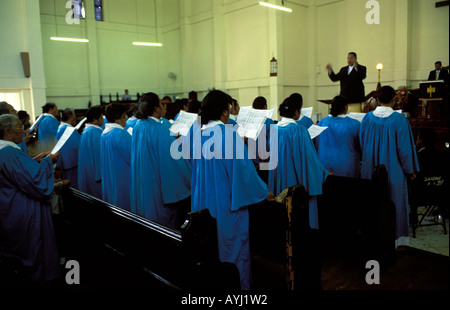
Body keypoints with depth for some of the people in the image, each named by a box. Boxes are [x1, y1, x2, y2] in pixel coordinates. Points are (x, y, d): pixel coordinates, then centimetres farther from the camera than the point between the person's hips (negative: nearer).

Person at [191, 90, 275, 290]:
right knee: (232, 244, 9)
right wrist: (264, 193, -4)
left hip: (203, 201, 6)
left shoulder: (199, 135, 2)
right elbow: (243, 168, -15)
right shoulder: (230, 134, -17)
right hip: (227, 202, -6)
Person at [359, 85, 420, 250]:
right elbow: (404, 147, -11)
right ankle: (396, 240, 20)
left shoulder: (367, 118, -2)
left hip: (370, 170, 3)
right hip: (393, 170, -3)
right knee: (395, 203, 10)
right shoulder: (399, 119, -13)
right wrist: (410, 170, 0)